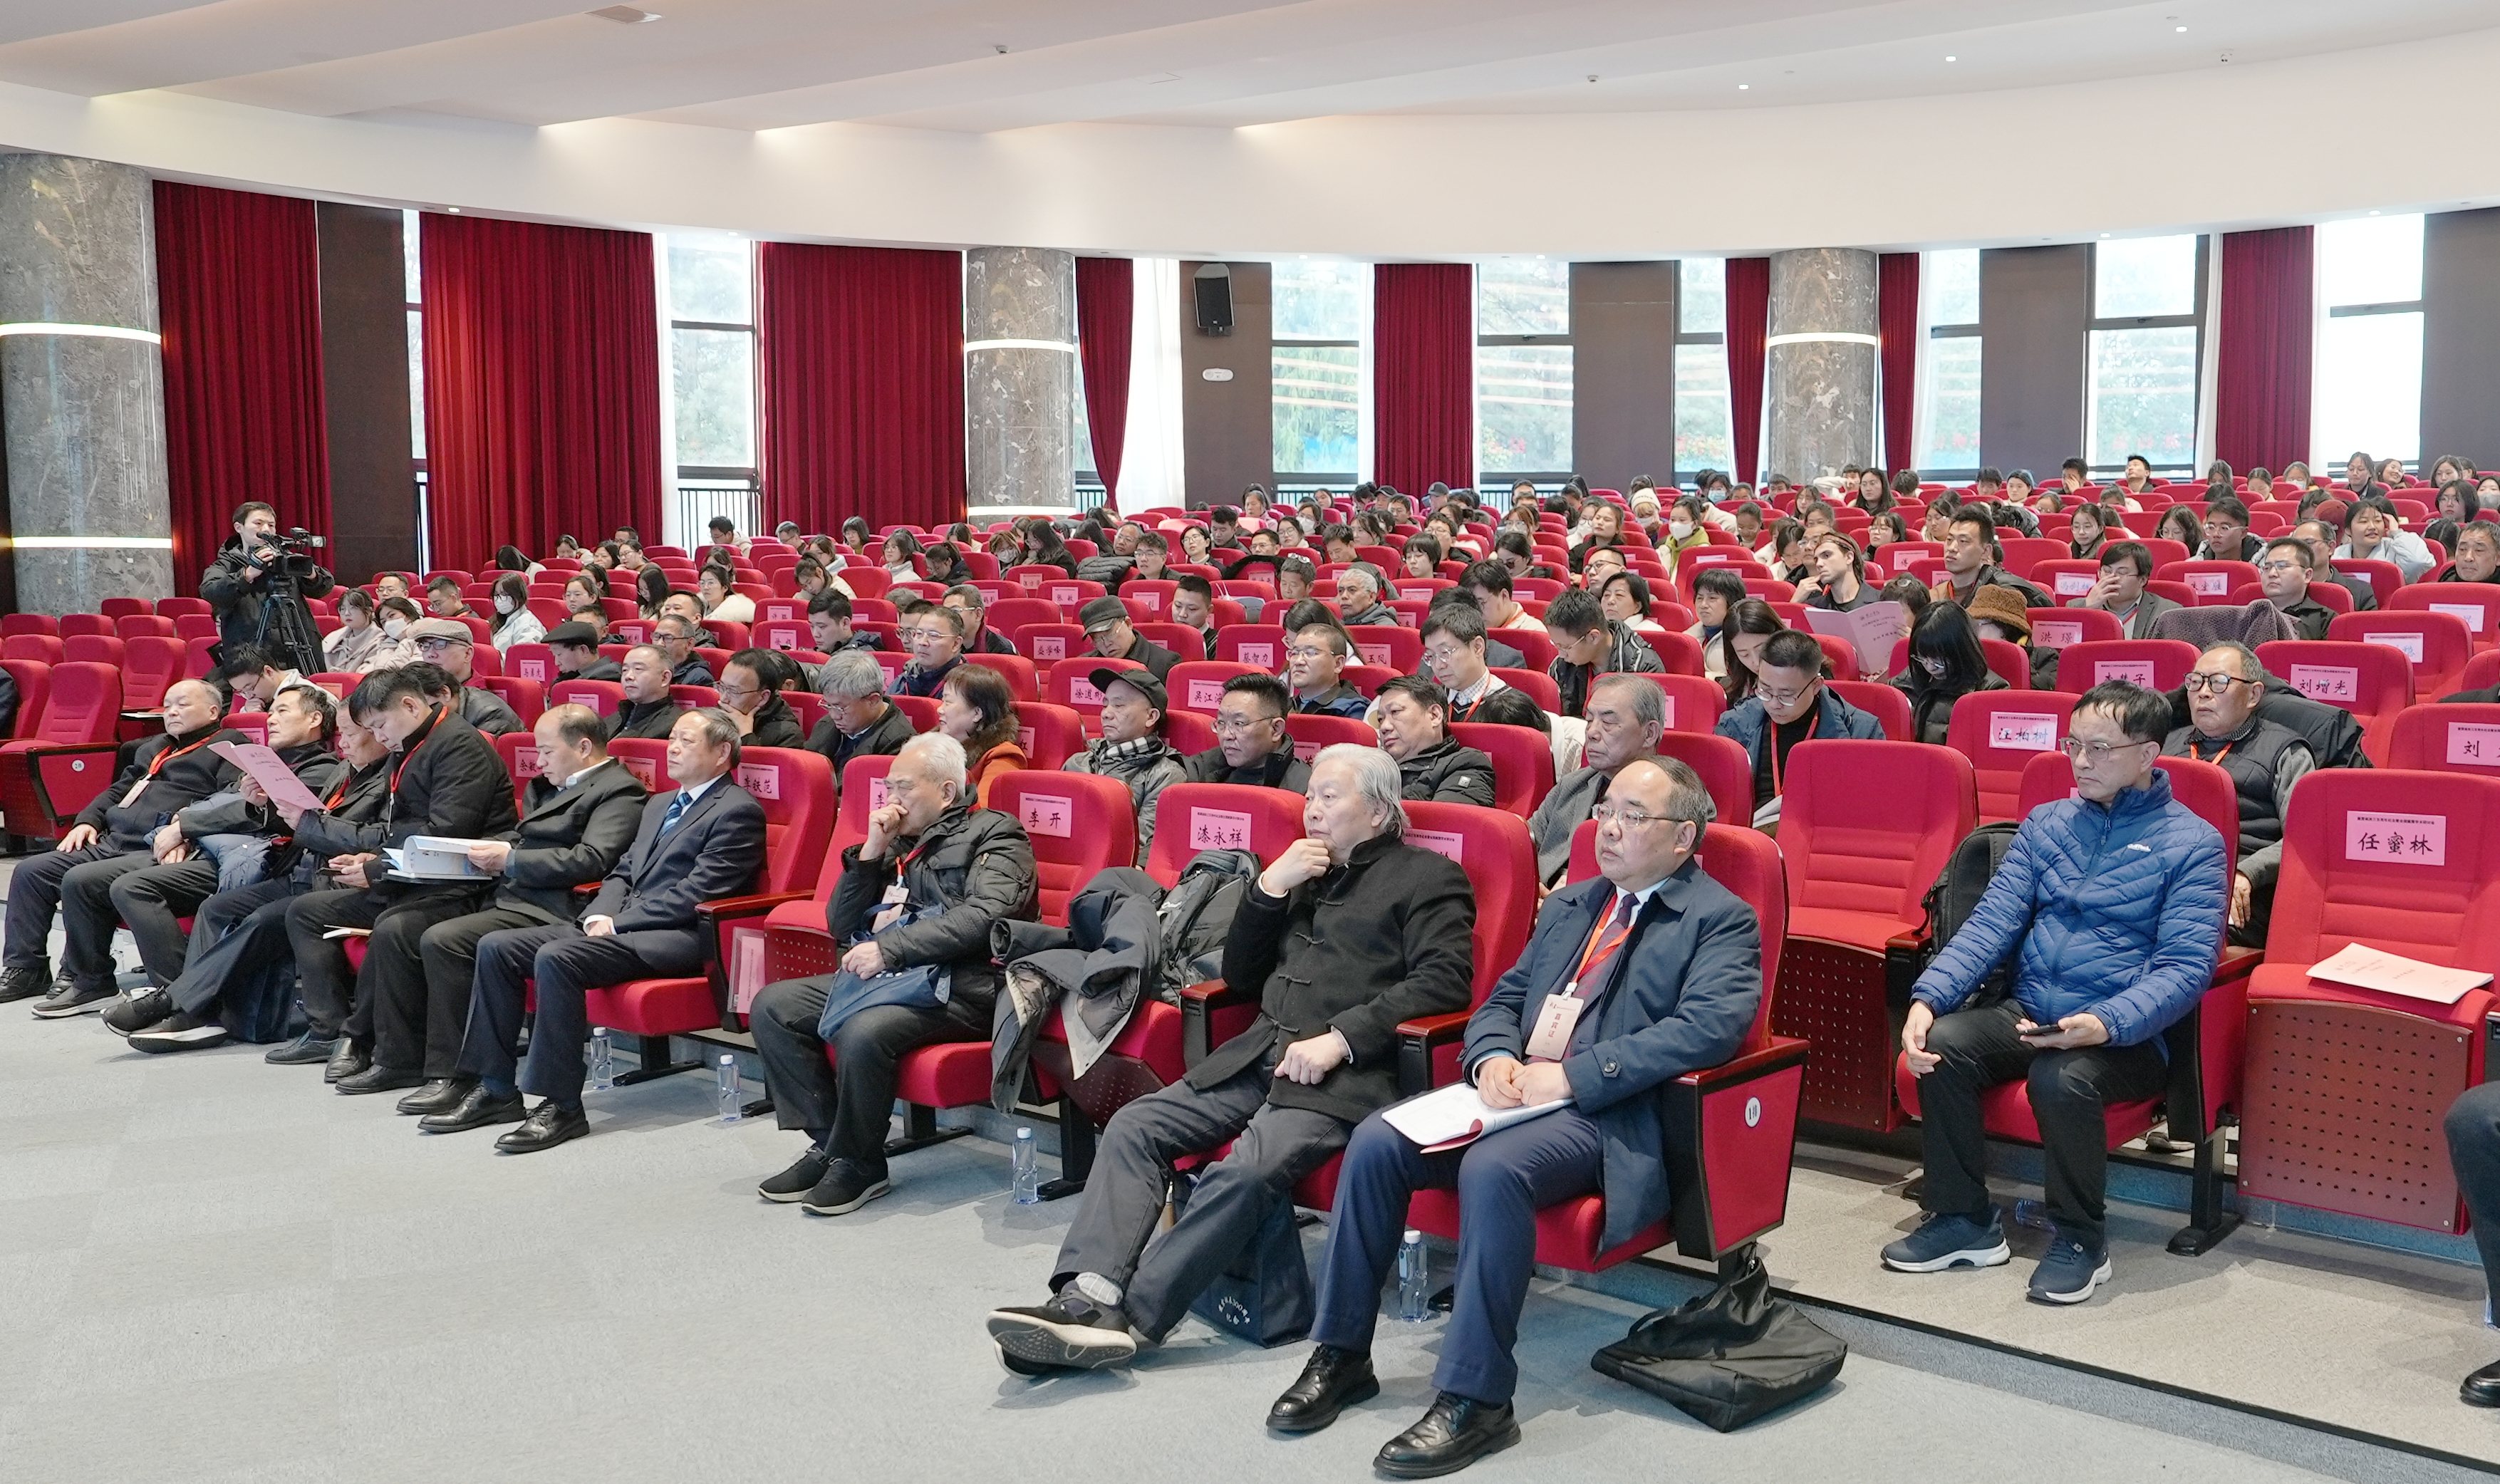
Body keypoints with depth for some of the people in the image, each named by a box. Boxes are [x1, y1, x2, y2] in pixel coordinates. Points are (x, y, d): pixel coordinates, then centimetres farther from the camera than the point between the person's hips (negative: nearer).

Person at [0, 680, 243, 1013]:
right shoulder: (153, 748, 29)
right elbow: (117, 789, 34)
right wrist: (88, 820, 15)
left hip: (157, 852, -9)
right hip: (112, 842, 9)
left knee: (81, 881, -28)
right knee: (29, 872, 1)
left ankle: (88, 983, -14)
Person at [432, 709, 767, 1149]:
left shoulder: (739, 811, -5)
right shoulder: (659, 804, 25)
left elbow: (695, 895, -14)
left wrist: (617, 922, -14)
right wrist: (600, 915, 1)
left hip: (676, 937, -9)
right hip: (618, 926, 9)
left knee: (556, 957, -31)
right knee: (496, 947, -5)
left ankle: (563, 1106, -24)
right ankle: (495, 1090, -1)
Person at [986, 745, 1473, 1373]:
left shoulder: (1429, 879, 5)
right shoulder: (1302, 873, 25)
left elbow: (1444, 980, -9)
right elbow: (1240, 976, 22)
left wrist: (1341, 1037, -18)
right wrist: (1270, 887, 7)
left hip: (1343, 1073, -7)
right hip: (1260, 1055, 7)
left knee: (1245, 1171, -30)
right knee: (1132, 1127, -13)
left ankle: (1130, 1317, -27)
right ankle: (1087, 1297, -23)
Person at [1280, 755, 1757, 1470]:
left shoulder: (1721, 921, 0)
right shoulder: (1569, 905, 23)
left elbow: (1709, 1028, -16)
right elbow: (1502, 1000, 24)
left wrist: (1572, 1076, -20)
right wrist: (1494, 1059, -1)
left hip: (1609, 1117, -7)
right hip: (1517, 1093, 7)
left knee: (1492, 1168, -35)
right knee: (1375, 1142, -15)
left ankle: (1476, 1400, -25)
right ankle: (1340, 1355, -4)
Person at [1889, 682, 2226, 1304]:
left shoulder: (2191, 843, -1)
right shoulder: (2047, 824, 13)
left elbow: (2186, 966, -10)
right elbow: (1992, 922, 5)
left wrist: (2104, 1024, -29)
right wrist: (1928, 997, -12)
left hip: (2123, 1033, -4)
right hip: (2026, 1012, 5)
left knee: (2060, 1077, -35)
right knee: (1941, 1043, -23)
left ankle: (2081, 1239, -9)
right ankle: (1964, 1218, -6)